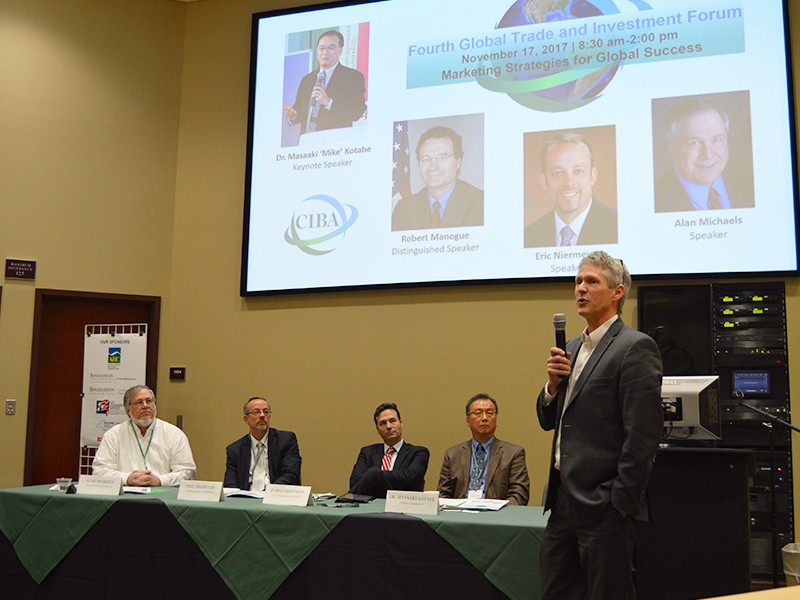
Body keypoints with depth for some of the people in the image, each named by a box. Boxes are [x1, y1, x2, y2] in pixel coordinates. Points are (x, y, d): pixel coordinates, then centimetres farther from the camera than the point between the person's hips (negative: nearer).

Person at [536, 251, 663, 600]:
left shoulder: (635, 347, -11)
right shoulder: (573, 348, 15)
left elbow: (642, 436, -16)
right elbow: (549, 421, 17)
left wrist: (620, 503, -16)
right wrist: (554, 383, -2)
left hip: (604, 505, -8)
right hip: (563, 501, 8)